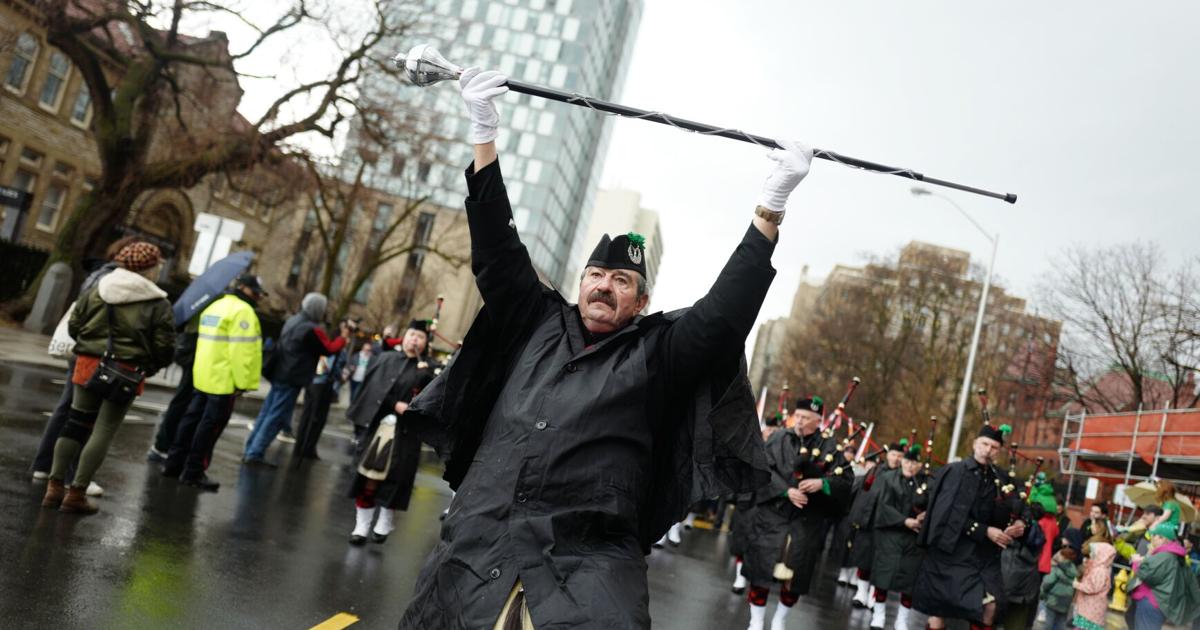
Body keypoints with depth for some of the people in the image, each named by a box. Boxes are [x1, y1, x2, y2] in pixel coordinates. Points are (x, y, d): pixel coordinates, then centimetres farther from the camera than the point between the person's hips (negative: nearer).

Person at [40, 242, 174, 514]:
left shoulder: (96, 291, 7)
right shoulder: (159, 304, -7)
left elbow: (74, 326, 8)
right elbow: (164, 347, -9)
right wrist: (151, 366, 10)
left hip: (90, 364, 5)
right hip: (127, 372, -5)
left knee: (75, 424, 15)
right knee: (103, 432, 2)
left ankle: (55, 487, 17)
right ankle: (76, 493, 5)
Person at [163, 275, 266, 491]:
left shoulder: (215, 306, 18)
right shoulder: (242, 311, -14)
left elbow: (209, 342, 18)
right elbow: (242, 351, -20)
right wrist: (243, 382, -18)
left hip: (203, 376, 10)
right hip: (224, 381, -10)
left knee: (192, 419, 16)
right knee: (210, 426, -2)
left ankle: (174, 464, 24)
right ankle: (193, 473, 4)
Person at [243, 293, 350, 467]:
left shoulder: (292, 321, 12)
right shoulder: (312, 329, -17)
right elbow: (329, 349, -9)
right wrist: (344, 337, 3)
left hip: (279, 374, 9)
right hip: (291, 379, -9)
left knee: (267, 413, 14)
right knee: (276, 418, -5)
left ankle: (251, 450, 19)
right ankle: (255, 454, -4)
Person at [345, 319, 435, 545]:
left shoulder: (426, 369, 7)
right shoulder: (385, 359, 9)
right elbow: (375, 389, 0)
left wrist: (424, 375, -20)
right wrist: (395, 405, -14)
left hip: (405, 431, -1)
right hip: (379, 424, 1)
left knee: (395, 477, 0)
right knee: (369, 474, 1)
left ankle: (385, 524, 13)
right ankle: (362, 526, 8)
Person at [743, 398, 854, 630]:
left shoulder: (830, 446, 2)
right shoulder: (778, 439, 0)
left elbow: (846, 478, 0)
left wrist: (822, 483, -17)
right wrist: (786, 491, -20)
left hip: (807, 520, 1)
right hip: (773, 514, -1)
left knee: (796, 574, 7)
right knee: (762, 566, -1)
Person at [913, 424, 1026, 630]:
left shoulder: (1001, 479, 7)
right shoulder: (953, 472, -9)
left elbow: (1005, 514, 11)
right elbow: (952, 514, -14)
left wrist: (1016, 524, -10)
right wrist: (984, 531, -18)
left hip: (984, 554, 4)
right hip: (950, 551, -4)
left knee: (990, 605, -10)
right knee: (939, 610, 0)